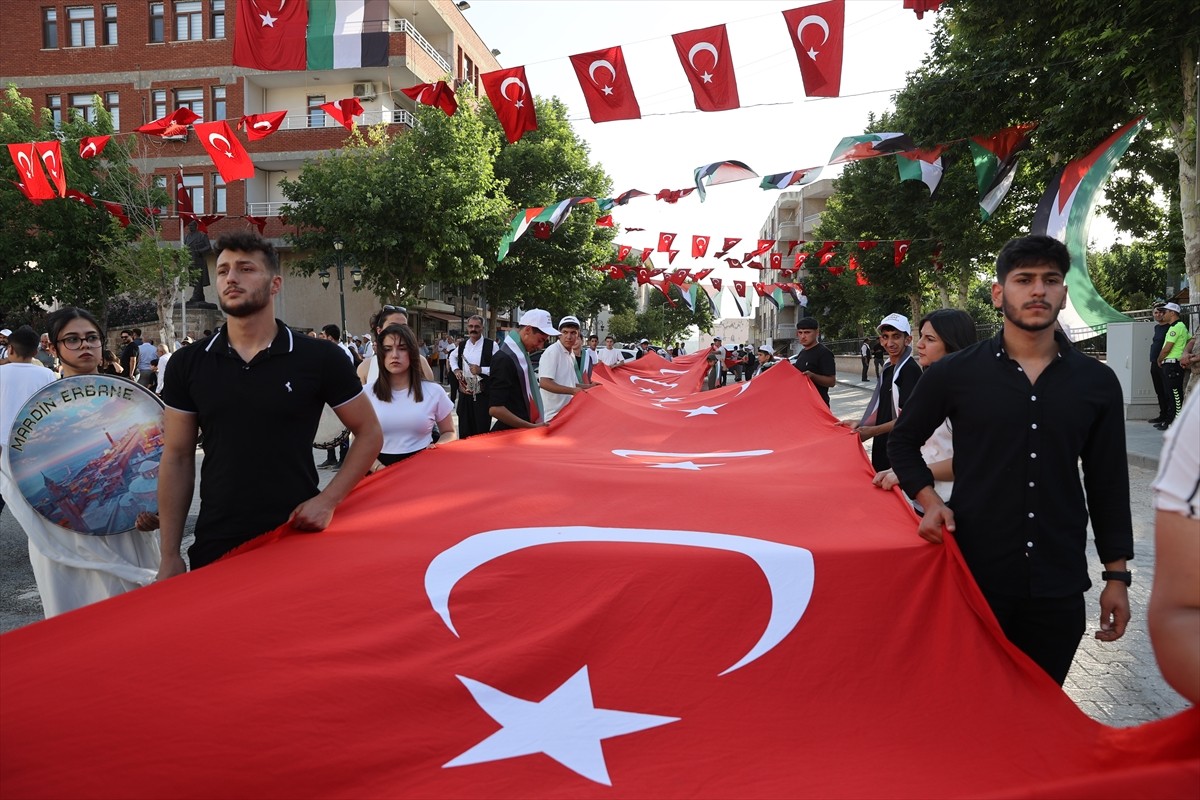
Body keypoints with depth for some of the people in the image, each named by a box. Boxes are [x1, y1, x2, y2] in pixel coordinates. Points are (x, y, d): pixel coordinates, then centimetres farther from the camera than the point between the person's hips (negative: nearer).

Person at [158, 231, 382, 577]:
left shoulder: (319, 359, -5)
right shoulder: (188, 364, 2)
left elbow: (369, 434, 1)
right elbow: (177, 458, 4)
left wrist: (327, 500, -11)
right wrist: (170, 557, 1)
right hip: (214, 547, 2)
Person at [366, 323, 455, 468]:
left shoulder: (433, 391, 6)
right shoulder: (366, 394, 6)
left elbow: (449, 433, 17)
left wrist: (437, 447, -4)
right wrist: (378, 468, -9)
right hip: (383, 470, 0)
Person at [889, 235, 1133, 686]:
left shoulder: (1097, 383, 3)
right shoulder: (956, 374, -3)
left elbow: (1108, 484, 7)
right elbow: (904, 441, 10)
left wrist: (1116, 575, 6)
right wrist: (930, 501, -6)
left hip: (1059, 586, 2)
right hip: (974, 576, -2)